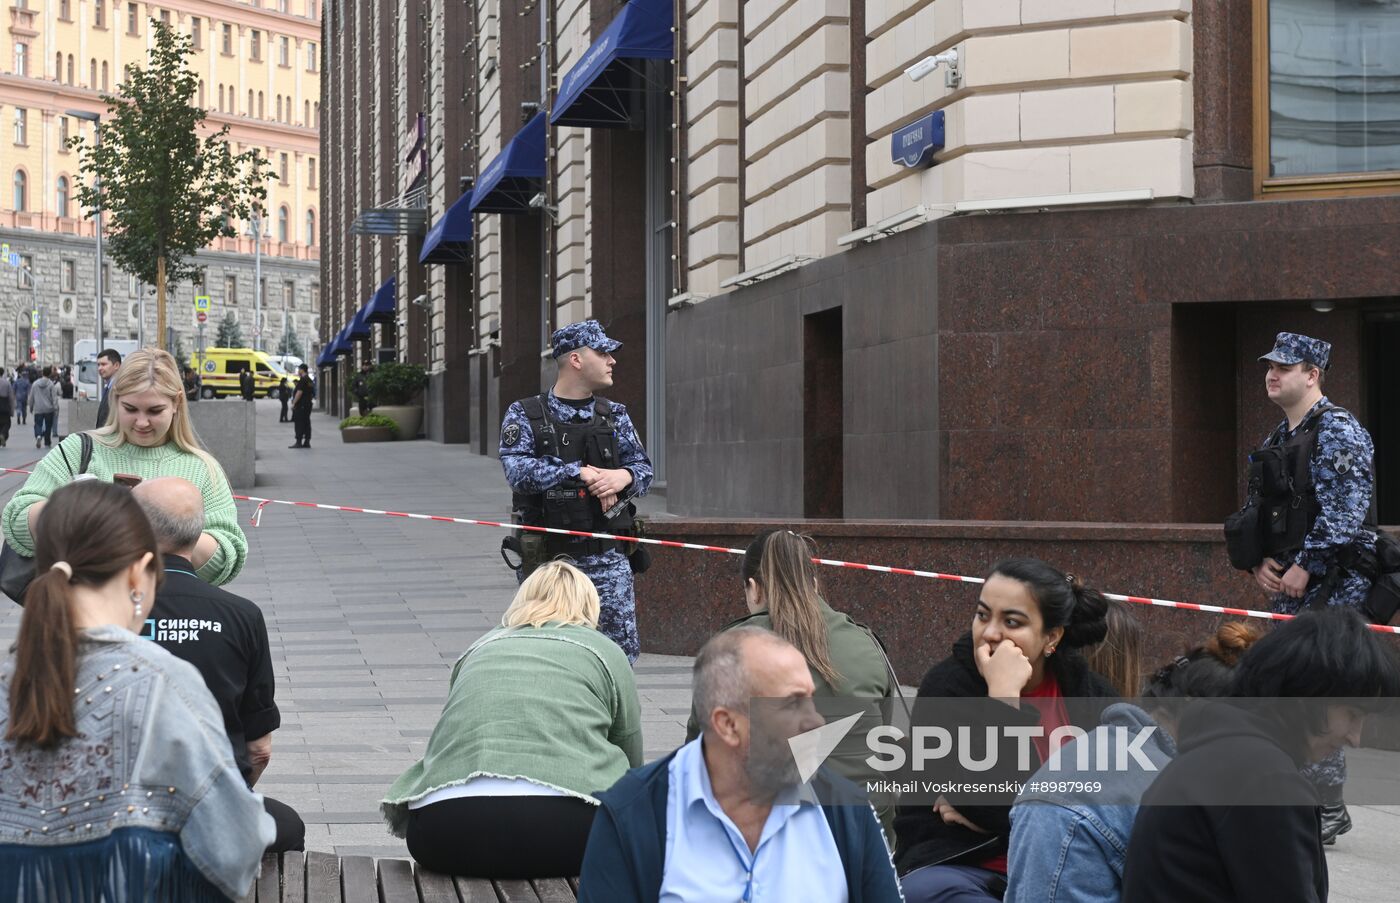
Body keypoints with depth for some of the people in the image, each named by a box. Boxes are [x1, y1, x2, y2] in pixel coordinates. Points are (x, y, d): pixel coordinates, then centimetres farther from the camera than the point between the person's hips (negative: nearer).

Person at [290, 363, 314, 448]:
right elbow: (312, 394, 21)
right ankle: (307, 442, 10)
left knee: (299, 424, -8)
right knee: (306, 423, 9)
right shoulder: (310, 381, 15)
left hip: (300, 406, -9)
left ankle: (299, 442, -11)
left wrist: (293, 403, -16)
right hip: (308, 404, 9)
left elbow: (299, 393, -19)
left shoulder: (302, 380, -14)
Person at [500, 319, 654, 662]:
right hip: (549, 560, -3)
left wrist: (623, 477, -17)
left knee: (622, 651, -2)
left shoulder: (615, 415, 12)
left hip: (607, 559, 3)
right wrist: (581, 473, -19)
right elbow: (518, 470, -16)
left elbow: (643, 469, 6)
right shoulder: (525, 415, -1)